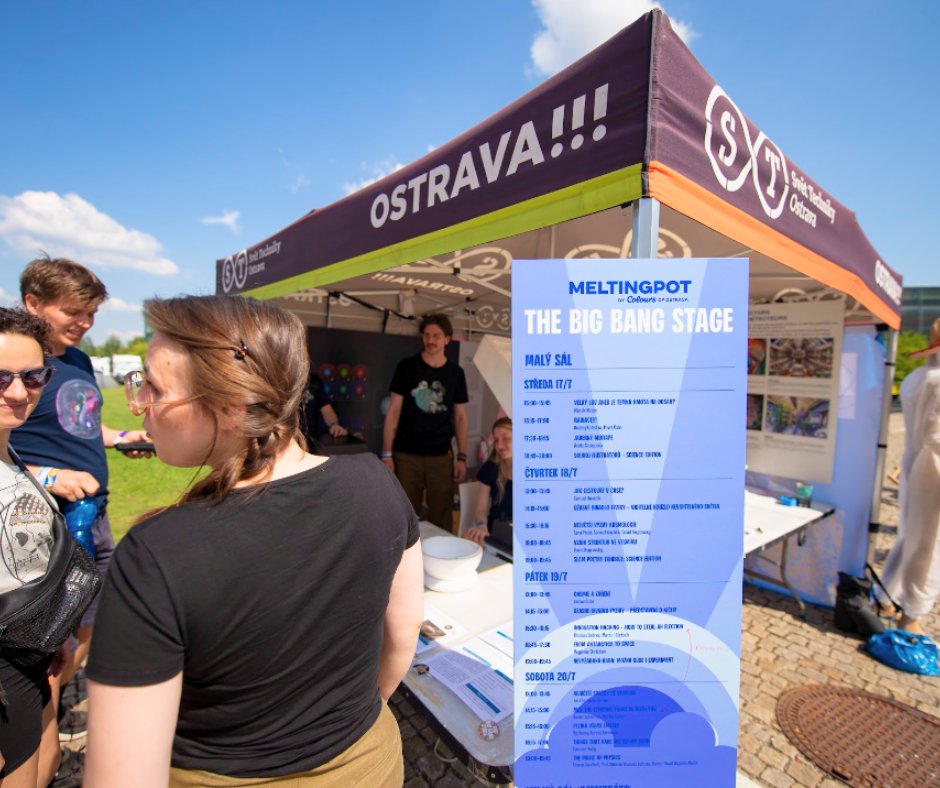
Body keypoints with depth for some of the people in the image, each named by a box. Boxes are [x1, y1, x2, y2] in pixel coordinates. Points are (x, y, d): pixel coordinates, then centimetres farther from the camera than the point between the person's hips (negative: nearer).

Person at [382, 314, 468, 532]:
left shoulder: (455, 373, 5)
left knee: (441, 517, 7)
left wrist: (462, 457, 2)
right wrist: (387, 453, -5)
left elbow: (460, 416, 9)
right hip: (406, 455, -1)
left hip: (441, 456, 1)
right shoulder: (407, 366, 0)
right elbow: (393, 410, 0)